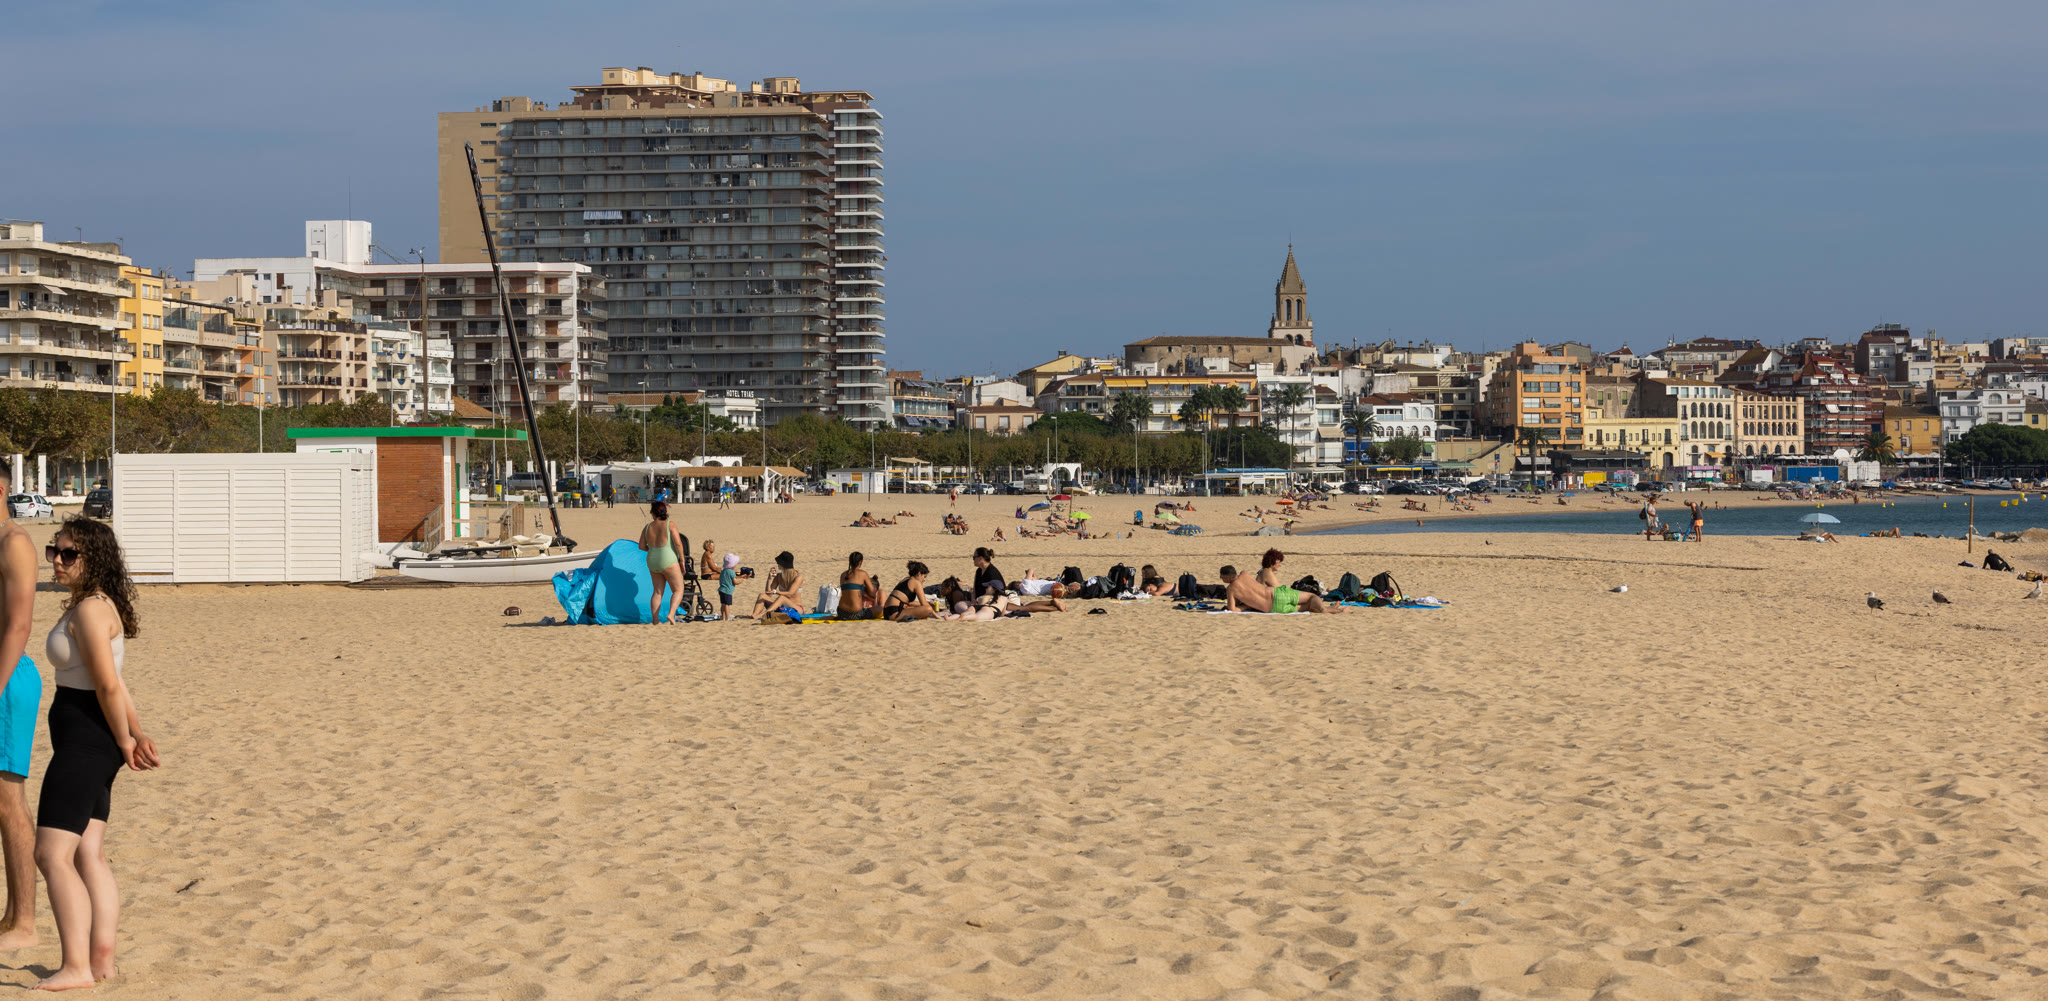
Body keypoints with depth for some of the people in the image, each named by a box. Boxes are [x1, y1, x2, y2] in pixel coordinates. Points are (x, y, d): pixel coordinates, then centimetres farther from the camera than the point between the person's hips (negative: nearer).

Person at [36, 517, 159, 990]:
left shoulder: (90, 610, -18)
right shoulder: (92, 604, 14)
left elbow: (108, 686, -21)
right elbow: (113, 684, 17)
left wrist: (124, 741, -9)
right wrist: (138, 736, 19)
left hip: (85, 739, -10)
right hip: (89, 742, 10)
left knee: (52, 854, -10)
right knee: (89, 854, 12)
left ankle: (76, 966, -10)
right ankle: (102, 958, 15)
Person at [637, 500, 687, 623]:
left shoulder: (647, 527, 3)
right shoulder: (670, 525, -10)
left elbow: (642, 546, 8)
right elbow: (678, 544, -16)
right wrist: (682, 559, -4)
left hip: (652, 562, 5)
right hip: (668, 561, -5)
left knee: (657, 591, 15)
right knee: (678, 590, 3)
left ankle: (654, 619, 8)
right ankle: (671, 614, -17)